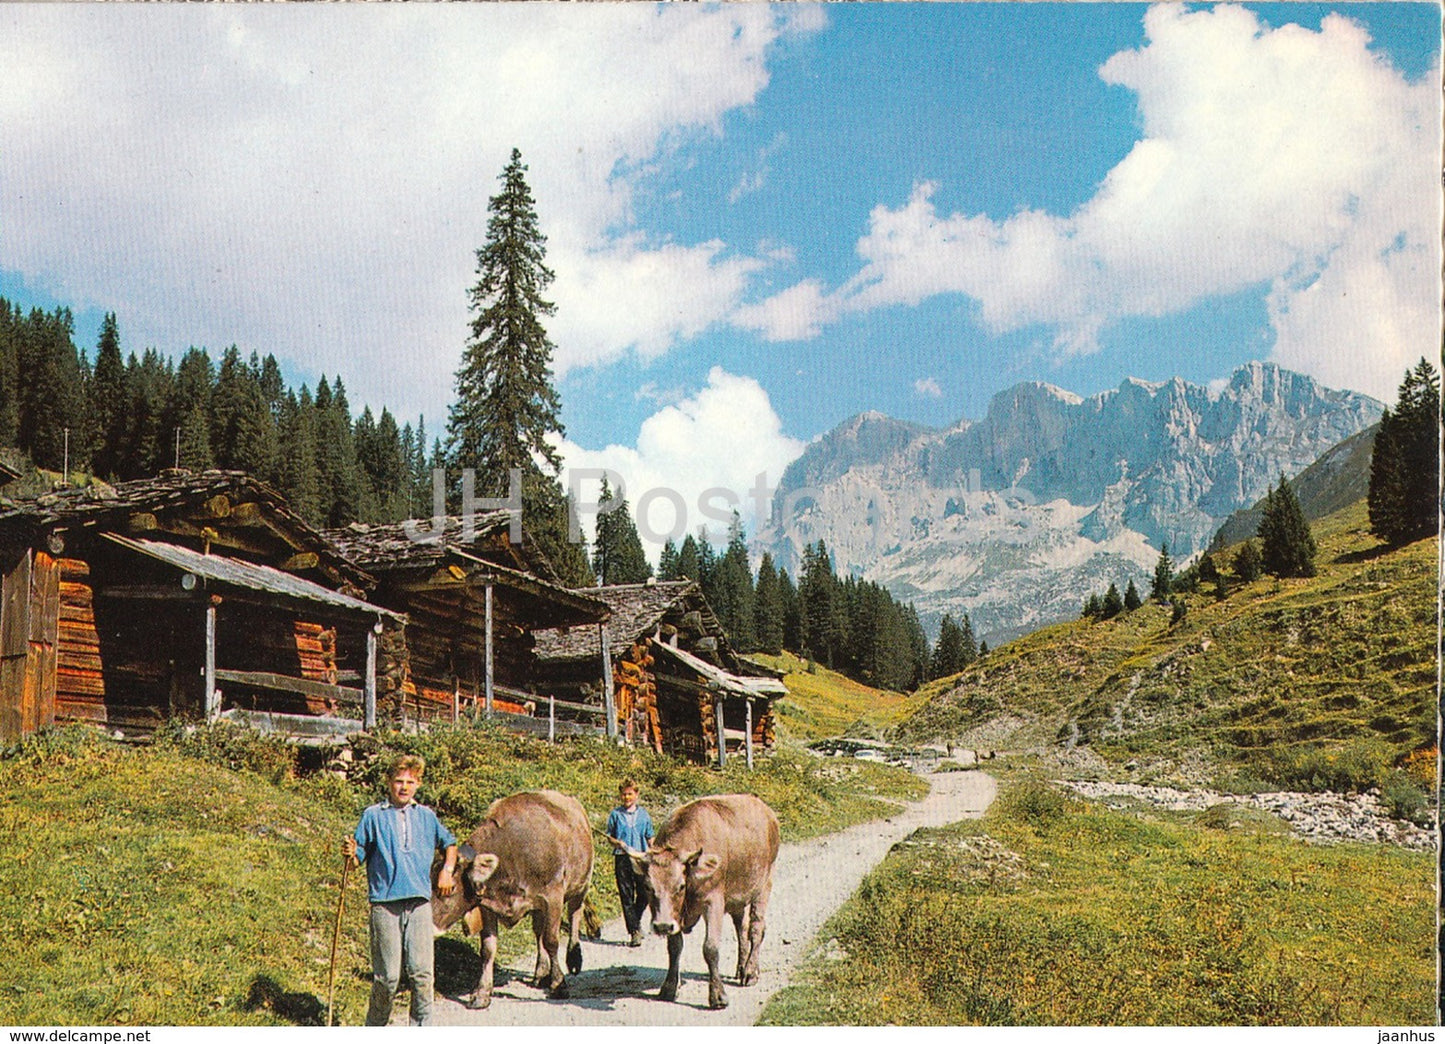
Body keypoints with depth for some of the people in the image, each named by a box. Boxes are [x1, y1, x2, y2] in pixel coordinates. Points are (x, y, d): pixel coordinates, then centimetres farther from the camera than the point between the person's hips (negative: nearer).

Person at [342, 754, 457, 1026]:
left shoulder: (426, 816, 14)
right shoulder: (373, 815, 4)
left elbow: (449, 843, 29)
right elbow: (358, 859, 4)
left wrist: (447, 871, 14)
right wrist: (350, 854, -18)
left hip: (419, 903, 3)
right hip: (384, 903, -2)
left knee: (421, 971, -3)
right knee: (387, 976, -1)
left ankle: (421, 1028, 9)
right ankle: (375, 1028, 18)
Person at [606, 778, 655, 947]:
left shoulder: (644, 814, 10)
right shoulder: (616, 814, 6)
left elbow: (650, 838, 15)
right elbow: (609, 836, 10)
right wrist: (618, 843, -11)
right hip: (622, 859, -1)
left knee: (644, 894, -4)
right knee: (627, 897, -1)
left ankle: (636, 920, 23)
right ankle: (634, 932, 3)